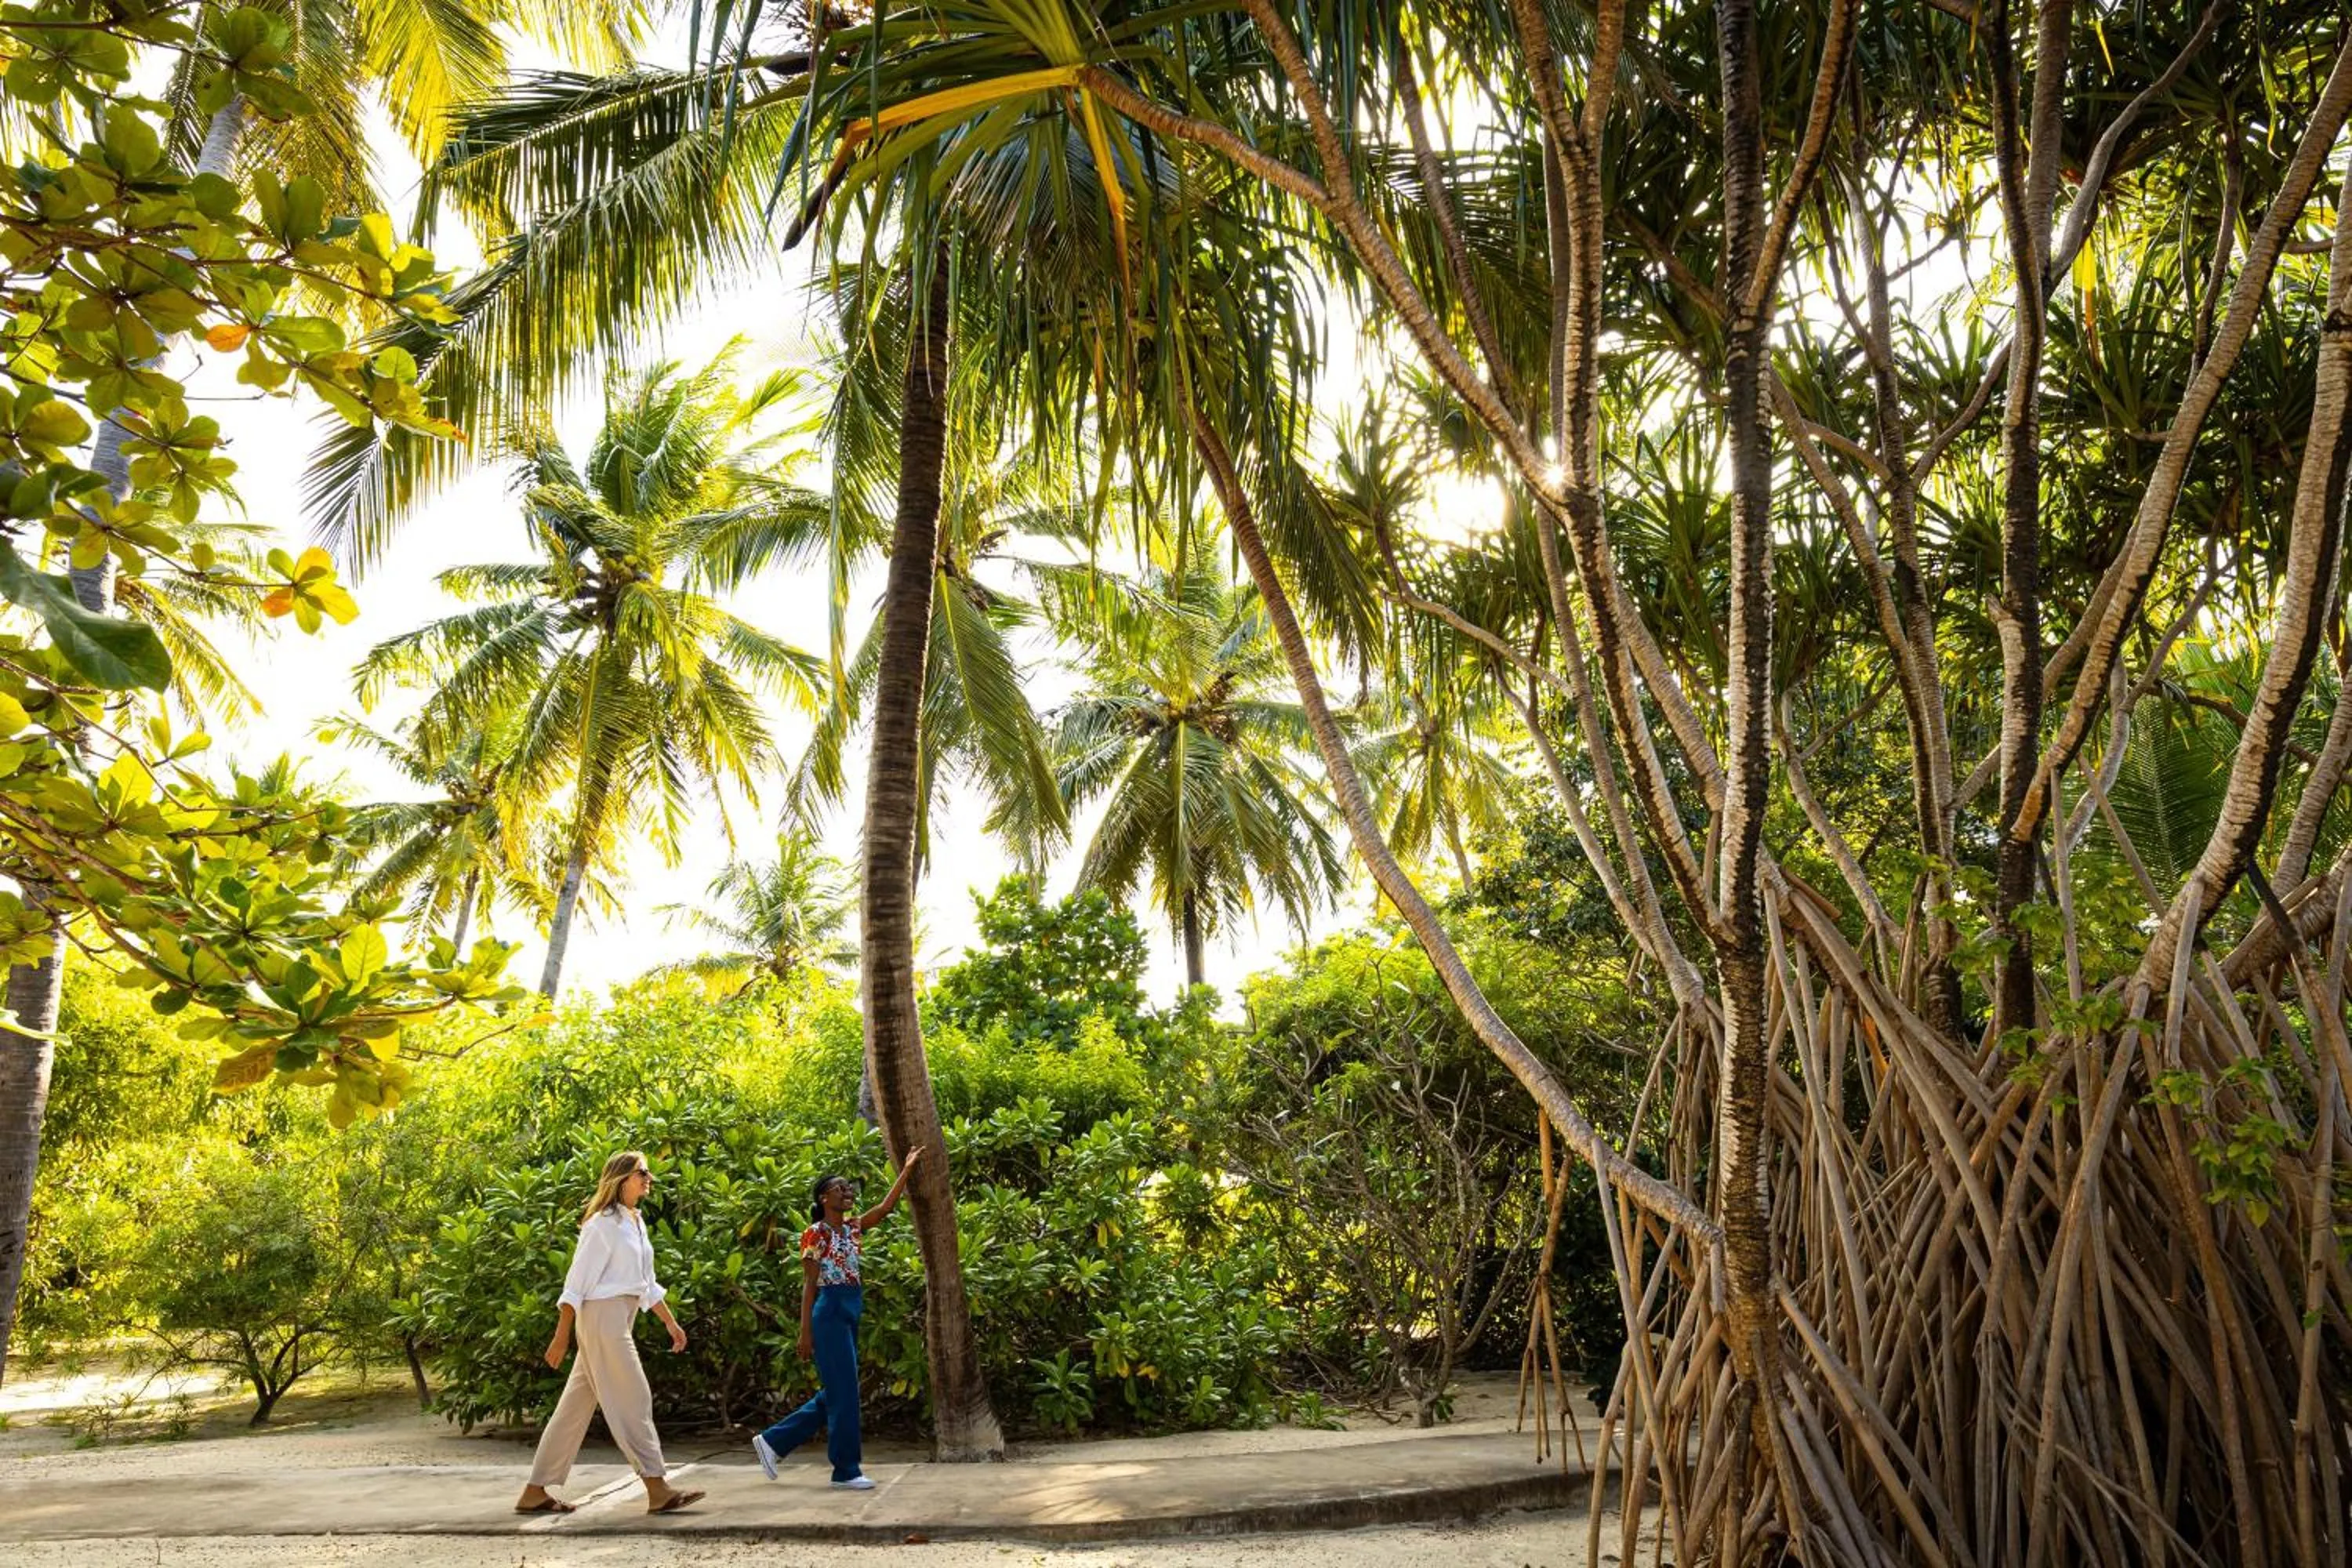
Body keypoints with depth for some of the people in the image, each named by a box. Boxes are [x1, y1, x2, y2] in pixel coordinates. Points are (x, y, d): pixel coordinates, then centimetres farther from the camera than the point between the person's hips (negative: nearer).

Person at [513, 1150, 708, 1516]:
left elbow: (646, 1284, 21)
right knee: (633, 1401, -8)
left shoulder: (636, 1223, 15)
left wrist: (671, 1323, 19)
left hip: (621, 1319, 9)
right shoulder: (604, 1224, -12)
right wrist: (562, 1335, -15)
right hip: (603, 1316, -9)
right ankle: (658, 1491, -6)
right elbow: (578, 1281, -13)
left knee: (577, 1406, 11)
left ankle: (535, 1492, 18)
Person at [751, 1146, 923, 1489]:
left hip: (850, 1312, 9)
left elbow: (886, 1207, 11)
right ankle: (847, 1470, 5)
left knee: (836, 1393, 12)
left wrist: (906, 1170, 9)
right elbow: (809, 1285, -10)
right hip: (830, 1311, -9)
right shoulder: (816, 1234, -8)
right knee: (843, 1393, -4)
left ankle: (772, 1441, 22)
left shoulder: (852, 1227, 13)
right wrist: (805, 1332, -12)